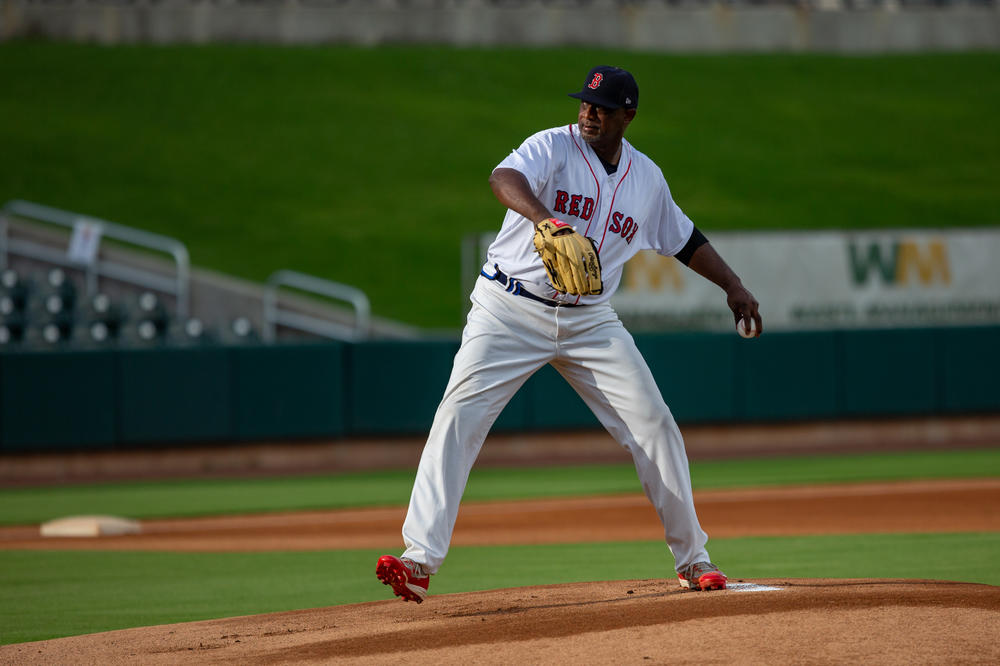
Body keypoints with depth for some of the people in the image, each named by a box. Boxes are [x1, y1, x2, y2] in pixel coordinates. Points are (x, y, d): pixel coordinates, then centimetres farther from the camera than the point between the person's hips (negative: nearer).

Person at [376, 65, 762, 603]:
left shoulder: (647, 179, 8)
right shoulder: (552, 147, -9)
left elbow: (685, 240, 24)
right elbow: (505, 179, -31)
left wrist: (732, 285, 14)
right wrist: (545, 218, -51)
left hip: (590, 321, 4)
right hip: (511, 311, -4)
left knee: (653, 422, -3)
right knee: (459, 415, -18)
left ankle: (691, 558, 12)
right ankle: (420, 560, -21)